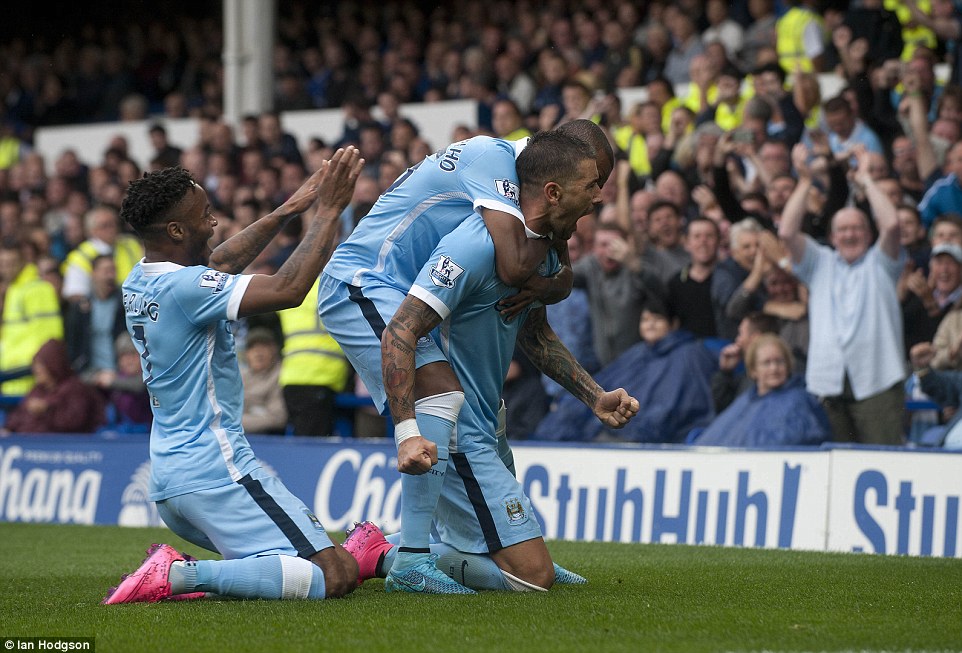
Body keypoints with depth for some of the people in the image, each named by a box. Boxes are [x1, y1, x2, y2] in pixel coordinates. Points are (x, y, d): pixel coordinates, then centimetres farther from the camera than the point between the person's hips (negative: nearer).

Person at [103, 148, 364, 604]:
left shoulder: (137, 284, 11)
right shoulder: (184, 288, -17)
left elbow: (220, 264, 28)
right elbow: (288, 289, -23)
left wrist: (289, 209, 27)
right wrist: (329, 211, -13)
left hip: (167, 477, 10)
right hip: (216, 472, -10)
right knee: (336, 575, -13)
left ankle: (181, 571, 0)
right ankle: (181, 575, -20)